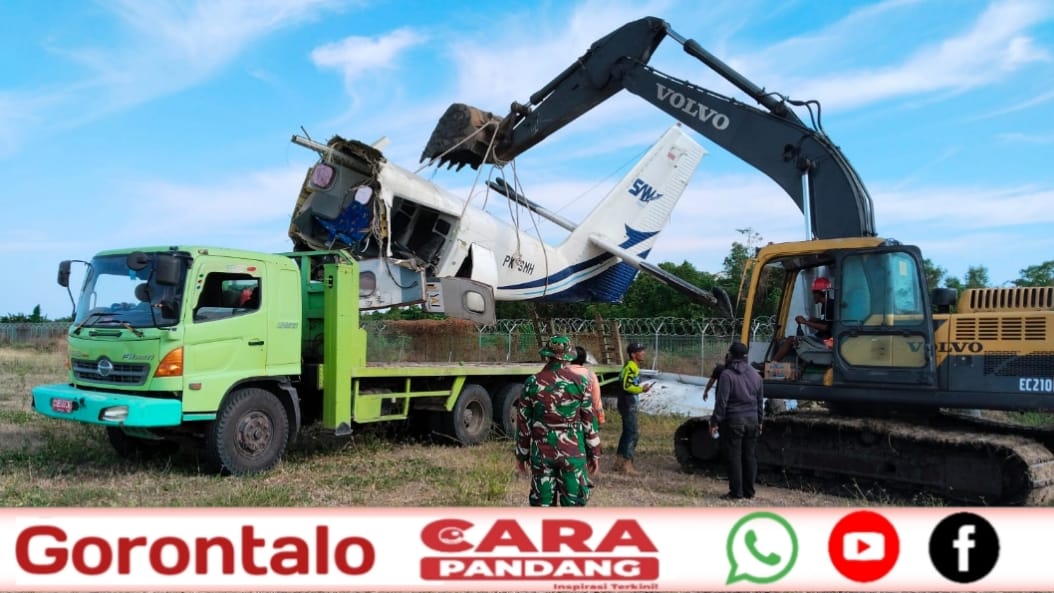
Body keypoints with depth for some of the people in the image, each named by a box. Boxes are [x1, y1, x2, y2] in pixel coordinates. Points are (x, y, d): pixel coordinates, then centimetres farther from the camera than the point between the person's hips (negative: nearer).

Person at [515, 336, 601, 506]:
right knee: (573, 503, 8)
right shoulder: (580, 382, -5)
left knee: (542, 503, 9)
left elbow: (523, 422, 1)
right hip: (573, 451, -1)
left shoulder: (532, 383, -4)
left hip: (542, 451, 1)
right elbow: (589, 421, -1)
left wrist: (521, 454, 10)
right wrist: (594, 453, 8)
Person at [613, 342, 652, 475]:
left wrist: (640, 388, 12)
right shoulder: (631, 367, -17)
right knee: (633, 433, -8)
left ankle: (619, 462, 21)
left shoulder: (632, 366, 15)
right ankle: (627, 464, -5)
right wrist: (641, 389, -18)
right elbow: (627, 386, -24)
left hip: (628, 404, 11)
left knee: (627, 432, 15)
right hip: (628, 405, -11)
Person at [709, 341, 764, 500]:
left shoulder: (727, 375, -12)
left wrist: (715, 422, -10)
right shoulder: (755, 374, 8)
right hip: (752, 420, 6)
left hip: (733, 421, -6)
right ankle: (749, 491, 16)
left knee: (734, 457, -1)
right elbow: (760, 401, 15)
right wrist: (760, 421, 23)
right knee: (750, 456, 11)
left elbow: (721, 402, -15)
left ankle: (736, 492, 0)